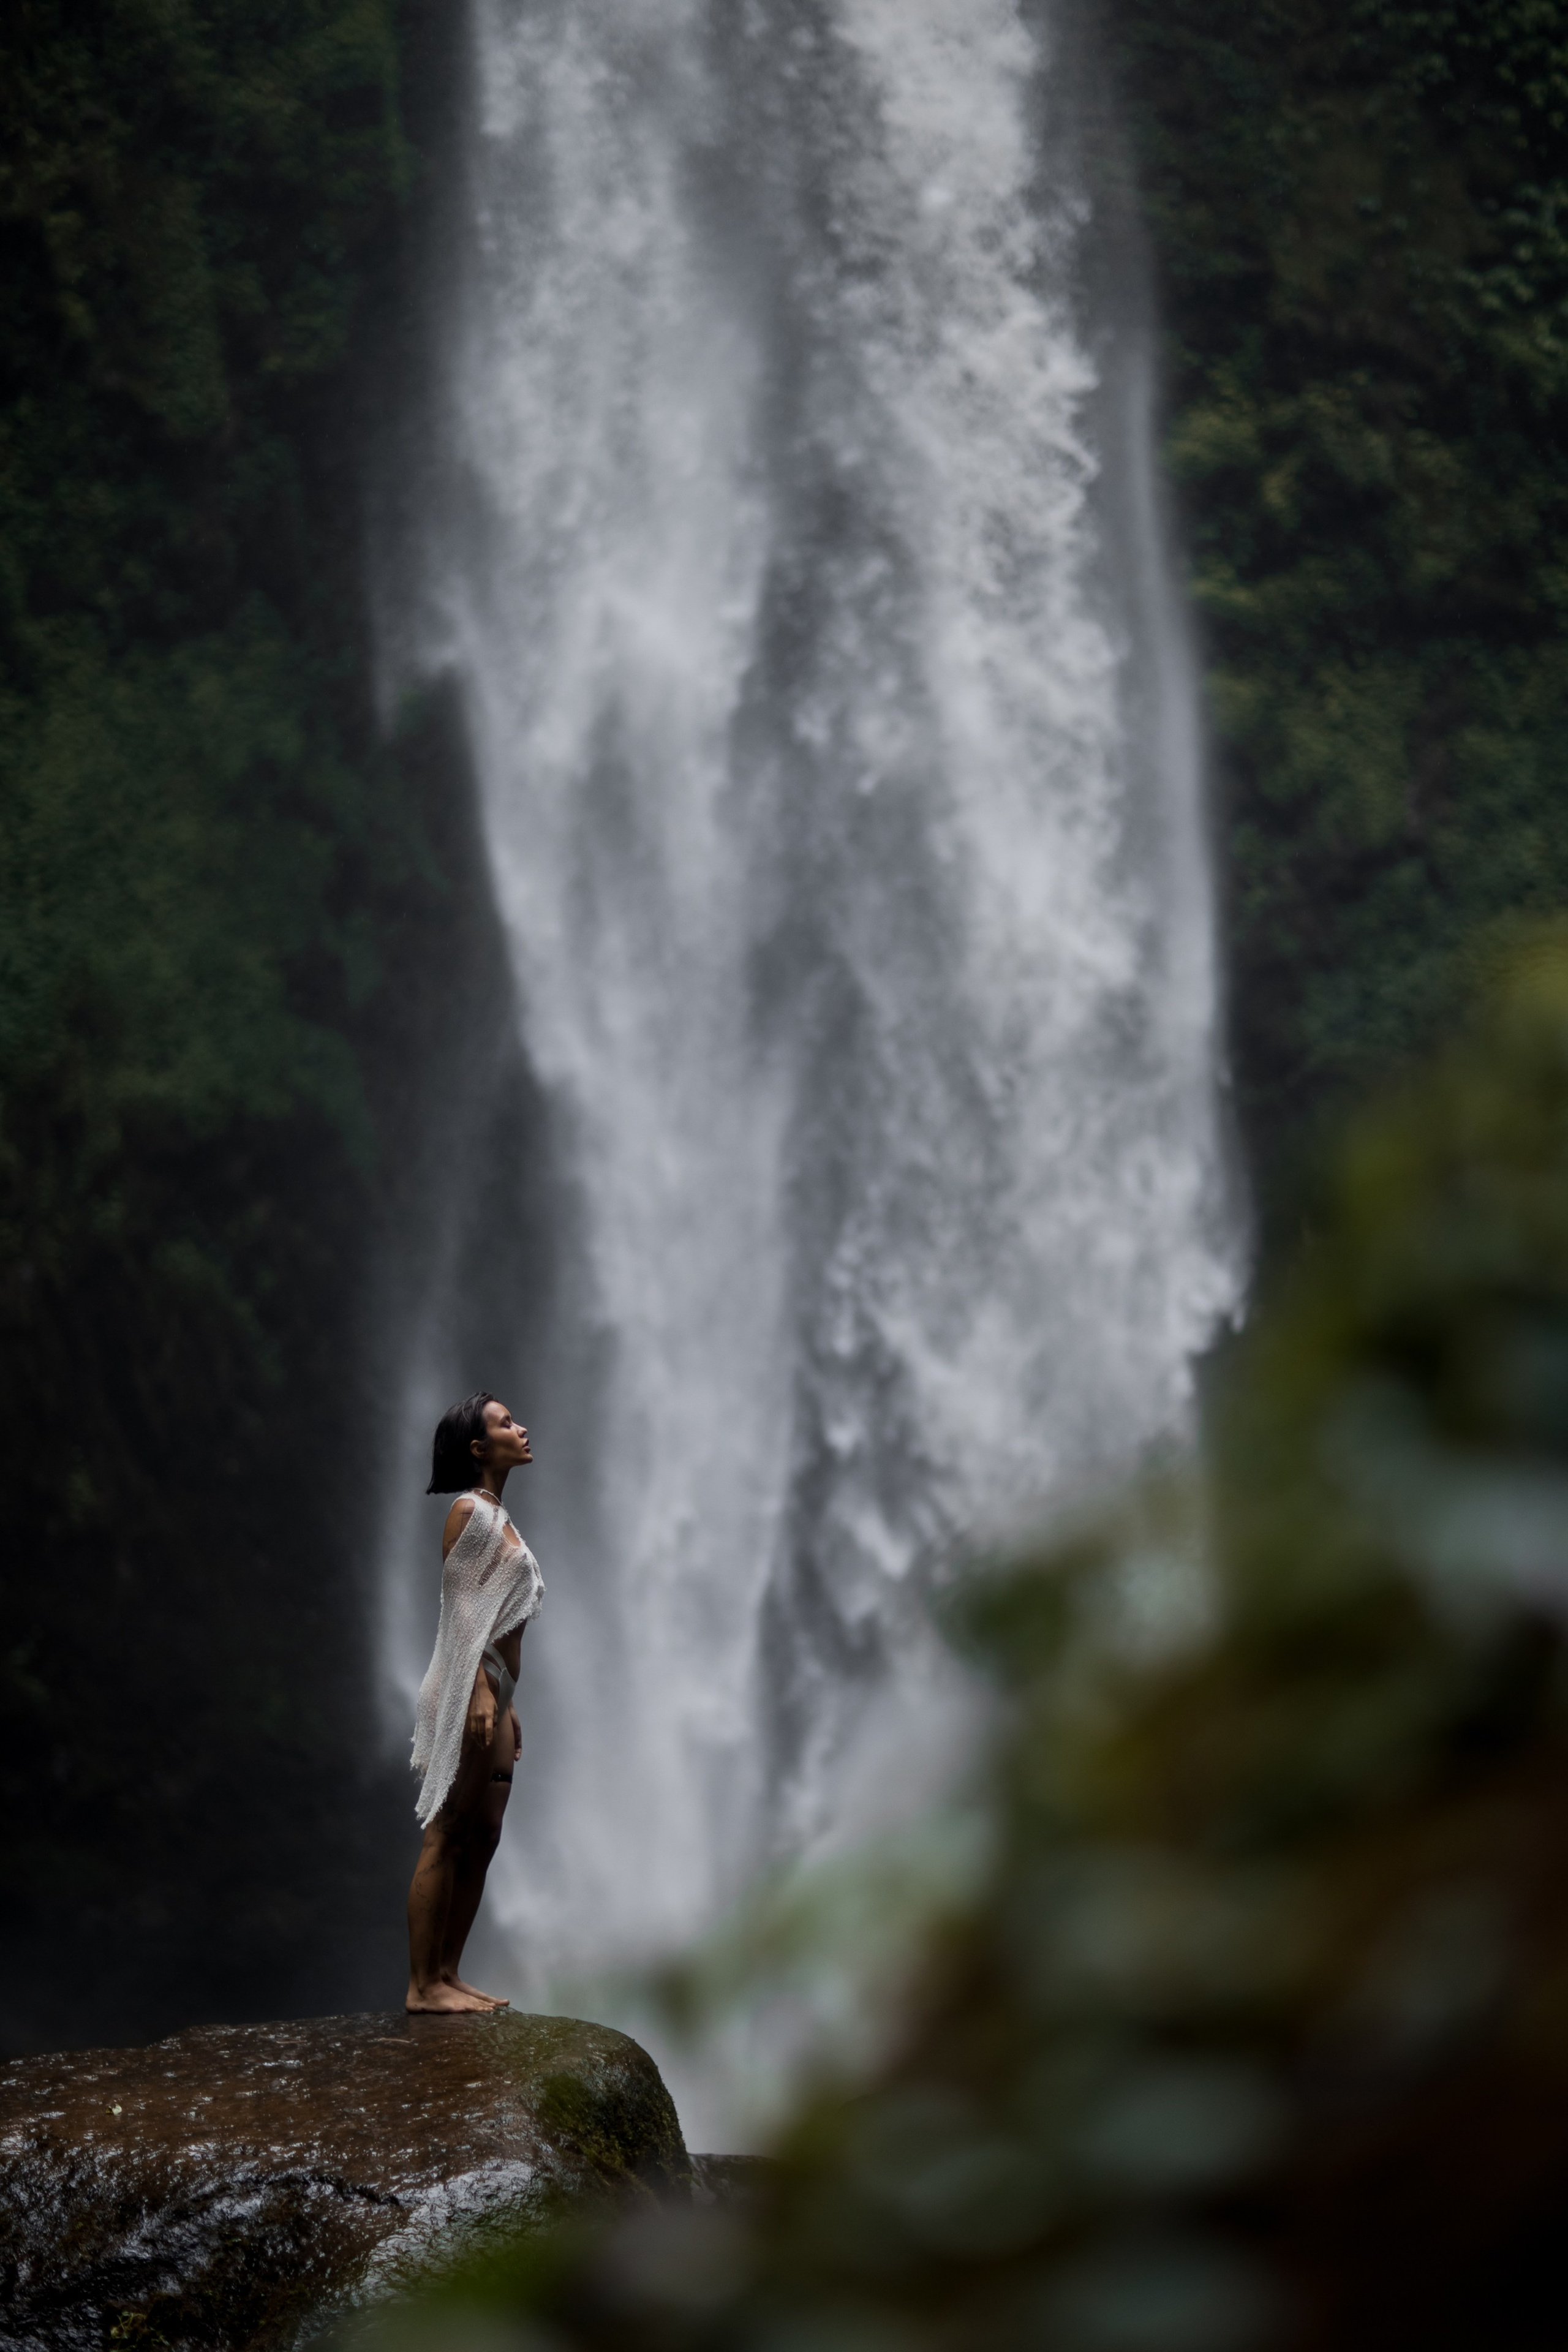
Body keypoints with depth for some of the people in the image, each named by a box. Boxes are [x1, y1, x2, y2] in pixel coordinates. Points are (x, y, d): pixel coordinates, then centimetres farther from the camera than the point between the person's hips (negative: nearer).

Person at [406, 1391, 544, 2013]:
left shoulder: (496, 1517, 19)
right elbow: (463, 1608, -15)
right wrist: (480, 1692, -22)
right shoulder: (469, 1512, -9)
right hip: (468, 1690, -10)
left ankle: (447, 1975, 13)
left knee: (483, 1839, 9)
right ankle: (423, 1984, -7)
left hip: (493, 1691, 10)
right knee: (447, 1839, -8)